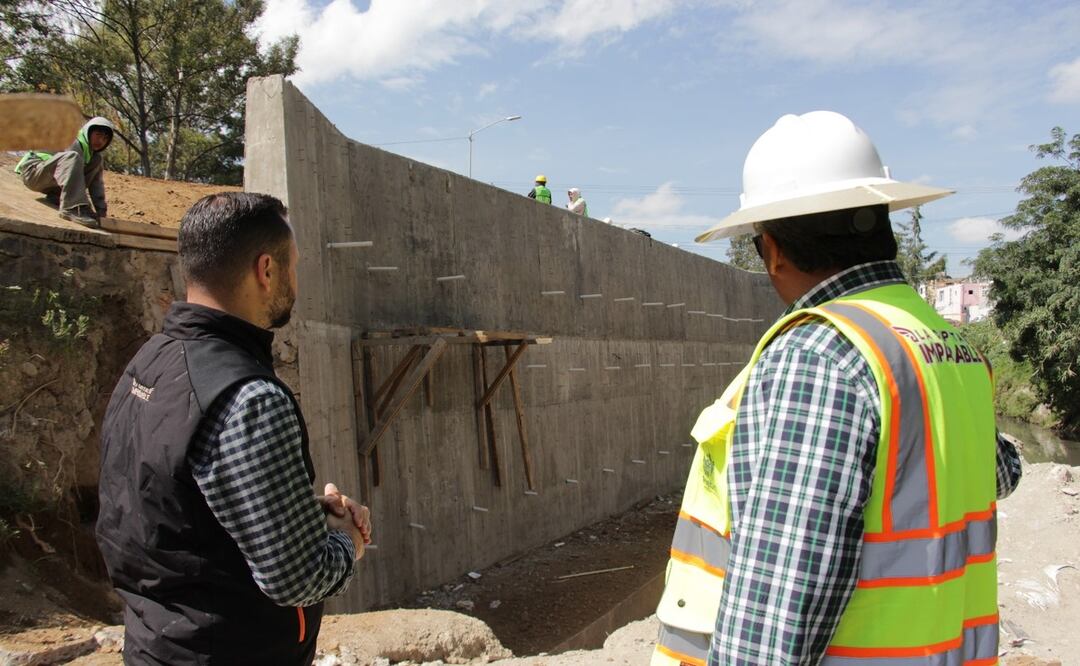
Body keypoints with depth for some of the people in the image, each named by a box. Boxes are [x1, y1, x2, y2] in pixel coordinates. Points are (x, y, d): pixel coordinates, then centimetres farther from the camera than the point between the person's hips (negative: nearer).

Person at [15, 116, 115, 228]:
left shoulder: (94, 156, 8)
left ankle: (57, 198, 0)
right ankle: (73, 208, -46)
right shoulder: (74, 143, -14)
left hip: (53, 183, 9)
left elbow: (97, 184, 2)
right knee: (72, 158, -34)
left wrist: (101, 211, -11)